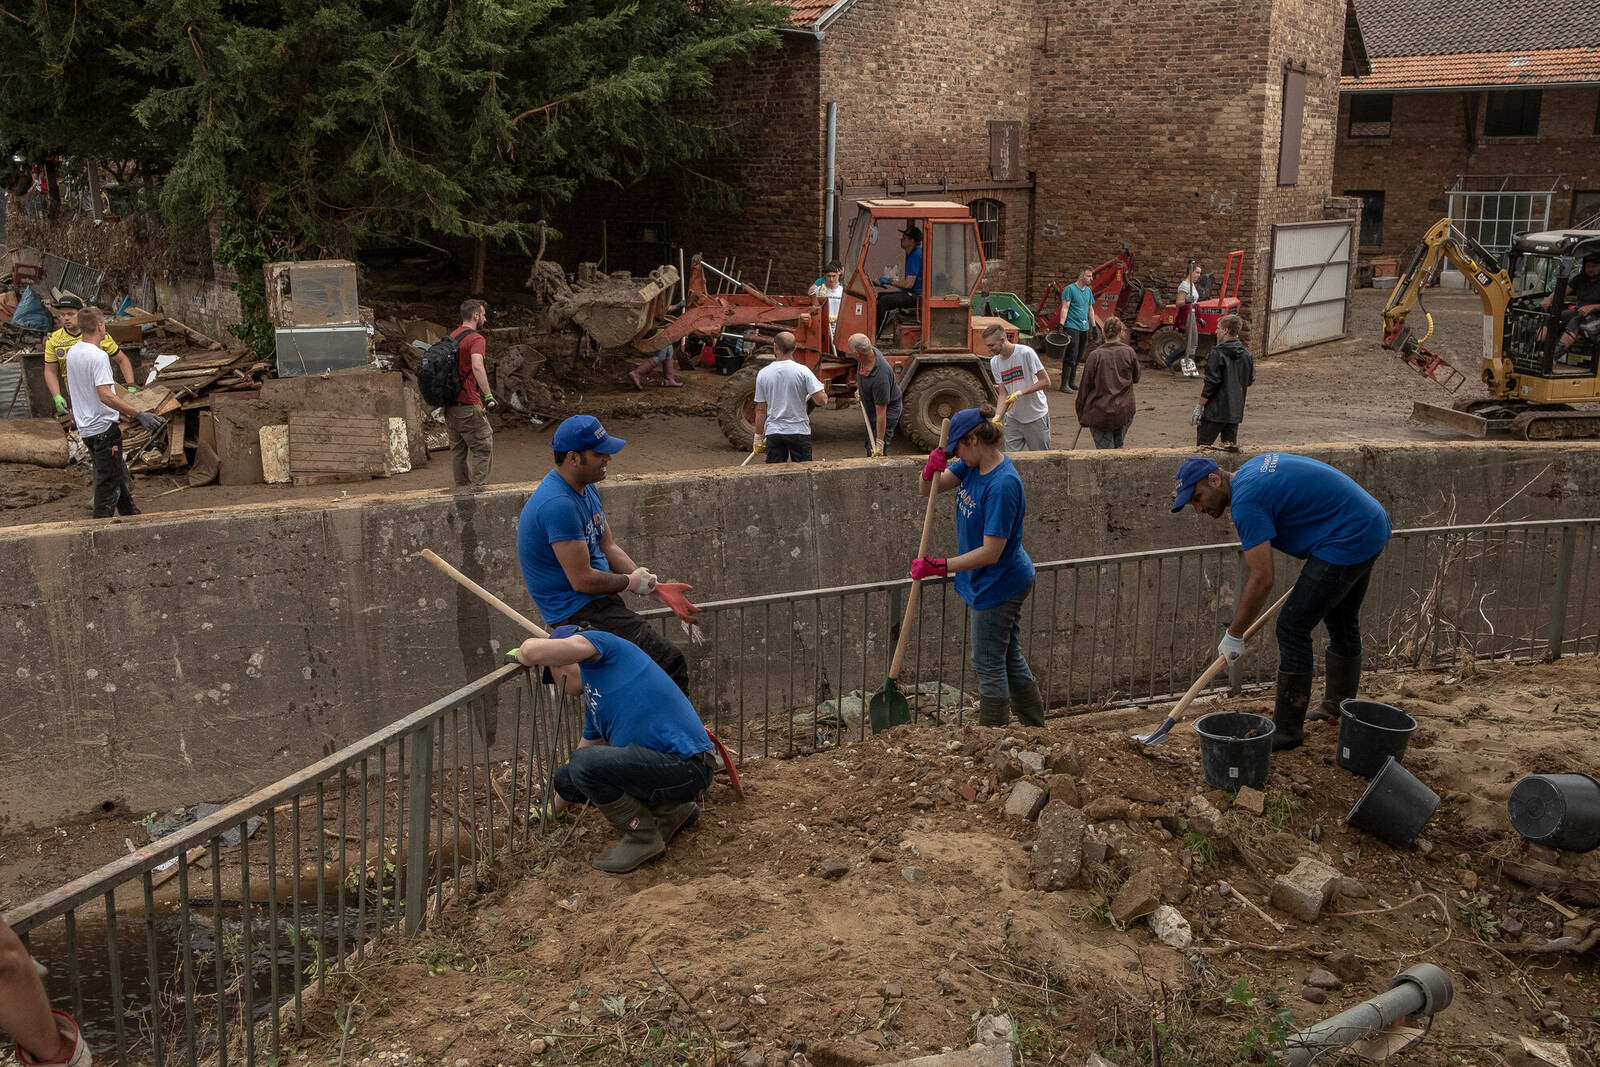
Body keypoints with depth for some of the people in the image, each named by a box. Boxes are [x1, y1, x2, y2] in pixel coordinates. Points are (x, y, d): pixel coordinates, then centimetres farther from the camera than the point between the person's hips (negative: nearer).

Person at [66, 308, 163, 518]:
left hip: (85, 427, 9)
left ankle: (131, 516, 31)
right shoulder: (98, 356, -20)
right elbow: (105, 396, -29)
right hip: (103, 427, -9)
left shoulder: (72, 352, 8)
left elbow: (70, 386, 21)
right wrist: (139, 415, -32)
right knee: (108, 481, -1)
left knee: (119, 476, 20)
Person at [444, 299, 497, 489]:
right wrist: (488, 395, -31)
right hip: (468, 405, -9)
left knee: (458, 448, 13)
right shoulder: (475, 338, -12)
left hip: (449, 404, 9)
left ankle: (462, 486, 18)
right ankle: (479, 486, -4)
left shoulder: (452, 336, 15)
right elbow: (477, 367, -29)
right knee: (483, 446, -1)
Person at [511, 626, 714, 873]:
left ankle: (643, 838, -2)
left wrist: (520, 655, 6)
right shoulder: (593, 701, 22)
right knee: (566, 776, 10)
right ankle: (673, 809, 18)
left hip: (687, 766, -10)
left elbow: (533, 650, -18)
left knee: (584, 762, -23)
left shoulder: (603, 643, -4)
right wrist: (552, 811, 46)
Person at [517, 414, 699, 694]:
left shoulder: (586, 488, 10)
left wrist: (657, 588, 5)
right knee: (670, 664, -20)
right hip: (577, 611, -10)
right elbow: (583, 579, -23)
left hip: (597, 603, 11)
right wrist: (632, 582, -6)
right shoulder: (558, 504, -23)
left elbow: (609, 548, 15)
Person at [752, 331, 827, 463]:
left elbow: (761, 410, 3)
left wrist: (758, 438, 12)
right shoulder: (802, 371, -9)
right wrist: (823, 392, 11)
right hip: (799, 431, -2)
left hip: (773, 433, 2)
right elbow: (821, 400, -13)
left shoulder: (763, 374, -2)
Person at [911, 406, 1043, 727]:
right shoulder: (972, 466, -1)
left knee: (989, 664, 4)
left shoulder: (1002, 485, -29)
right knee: (1010, 659, 20)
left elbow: (991, 552, -30)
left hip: (998, 585, -9)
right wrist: (931, 470, -18)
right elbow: (927, 491, 4)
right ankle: (1036, 727, 34)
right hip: (1006, 583, 9)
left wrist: (940, 567, -30)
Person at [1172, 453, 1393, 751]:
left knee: (1293, 629, -5)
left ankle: (1288, 729, 3)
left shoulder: (1246, 501, -18)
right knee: (1342, 621, 26)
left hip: (1346, 542, -11)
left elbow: (1262, 580, -20)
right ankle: (1339, 705, 43)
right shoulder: (1256, 466, 11)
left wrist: (1234, 635, -11)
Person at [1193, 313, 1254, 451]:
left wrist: (1199, 406, -10)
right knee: (1232, 447, 12)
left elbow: (1211, 383, -15)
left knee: (1203, 446, 0)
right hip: (1236, 411, 6)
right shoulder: (1247, 355, 7)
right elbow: (1250, 381, 15)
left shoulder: (1217, 353, -13)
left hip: (1215, 410, -6)